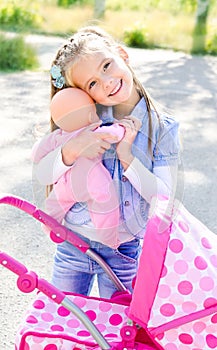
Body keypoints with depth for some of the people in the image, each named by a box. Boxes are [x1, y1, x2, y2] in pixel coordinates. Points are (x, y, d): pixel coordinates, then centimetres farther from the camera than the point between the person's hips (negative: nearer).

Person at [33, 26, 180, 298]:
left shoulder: (162, 128, -11)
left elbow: (165, 197, -14)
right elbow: (43, 175, -11)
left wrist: (126, 156, -23)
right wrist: (71, 150, -30)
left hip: (122, 251, -1)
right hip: (73, 243, 1)